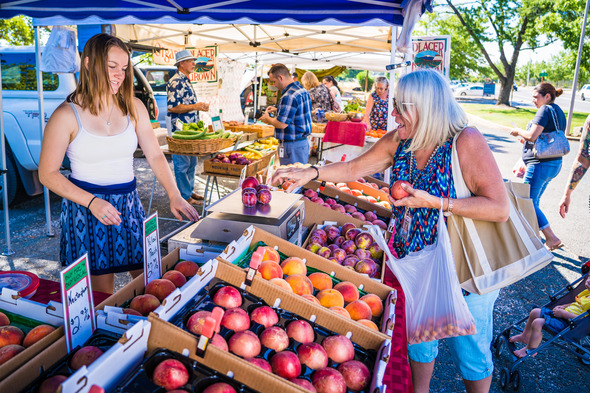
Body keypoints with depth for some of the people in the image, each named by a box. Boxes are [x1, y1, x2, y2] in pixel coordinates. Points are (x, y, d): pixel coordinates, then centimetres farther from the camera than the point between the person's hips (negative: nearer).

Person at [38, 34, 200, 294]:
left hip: (129, 204, 4)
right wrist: (92, 202, -18)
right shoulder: (67, 115, -9)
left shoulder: (134, 108, 3)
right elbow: (47, 173, -7)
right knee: (102, 295, 5)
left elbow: (155, 155, 3)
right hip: (85, 209, -4)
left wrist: (175, 196, -10)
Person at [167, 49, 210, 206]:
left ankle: (190, 191, 27)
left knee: (192, 162, 15)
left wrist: (200, 106, 15)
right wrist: (195, 106, -23)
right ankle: (185, 196, 5)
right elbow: (172, 107, -21)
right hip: (180, 130, -10)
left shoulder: (186, 81, 17)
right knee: (182, 164, -2)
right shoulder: (176, 82, -14)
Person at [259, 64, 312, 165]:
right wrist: (278, 110, 19)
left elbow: (282, 124, -22)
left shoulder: (289, 96, -20)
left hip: (292, 146, -10)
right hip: (304, 142, 10)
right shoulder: (303, 91, 11)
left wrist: (267, 119, -3)